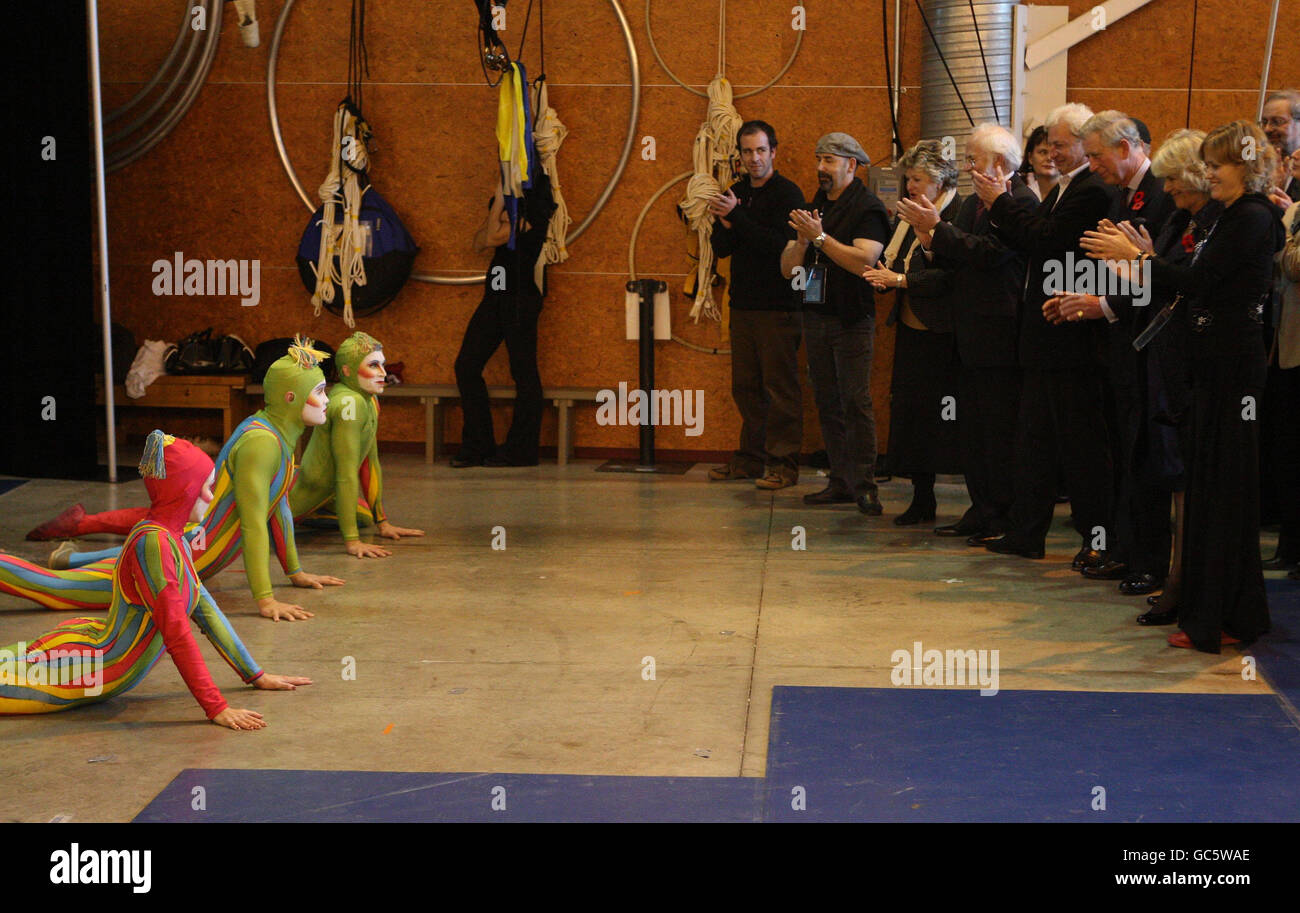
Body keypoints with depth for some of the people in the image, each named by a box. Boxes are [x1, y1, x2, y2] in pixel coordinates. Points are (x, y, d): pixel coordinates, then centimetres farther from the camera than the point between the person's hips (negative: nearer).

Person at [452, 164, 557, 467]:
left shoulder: (536, 206, -9)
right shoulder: (504, 201, 17)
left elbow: (493, 238, -14)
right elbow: (479, 244, 12)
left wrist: (500, 201, -7)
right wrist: (499, 207, 1)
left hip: (523, 296, -8)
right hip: (496, 294, 8)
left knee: (523, 371, -3)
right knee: (466, 365, 5)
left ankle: (521, 450, 4)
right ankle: (477, 445, 11)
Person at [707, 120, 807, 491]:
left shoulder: (787, 193, -7)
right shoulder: (736, 193, 14)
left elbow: (779, 244, -18)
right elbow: (720, 248, 11)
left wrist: (736, 216, -20)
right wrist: (725, 222, -10)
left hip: (777, 307, -7)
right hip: (743, 304, 7)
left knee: (780, 385, -4)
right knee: (745, 386, 11)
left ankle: (783, 463, 1)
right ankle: (751, 457, 20)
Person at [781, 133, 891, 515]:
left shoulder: (867, 208, -6)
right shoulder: (813, 207, 15)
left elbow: (864, 261, -20)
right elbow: (787, 268, 11)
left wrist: (820, 236, -19)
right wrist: (801, 240, -8)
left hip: (852, 319, -7)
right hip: (815, 315, 7)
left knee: (856, 402, -10)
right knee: (828, 403, 7)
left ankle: (864, 484, -8)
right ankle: (841, 480, 12)